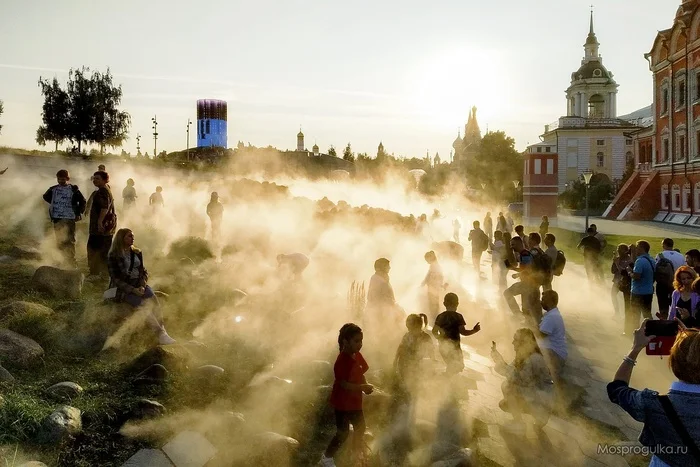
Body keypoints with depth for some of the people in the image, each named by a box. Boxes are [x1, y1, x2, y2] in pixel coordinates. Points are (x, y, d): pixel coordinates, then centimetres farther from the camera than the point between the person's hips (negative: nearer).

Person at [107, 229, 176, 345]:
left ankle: (163, 332, -35)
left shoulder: (137, 253, 13)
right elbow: (115, 278, -7)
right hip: (123, 289, -4)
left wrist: (143, 286, -7)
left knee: (154, 300, -27)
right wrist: (133, 290, -17)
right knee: (144, 305, -30)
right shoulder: (114, 256, -3)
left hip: (139, 285, 4)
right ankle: (160, 334, -33)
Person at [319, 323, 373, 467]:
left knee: (360, 428, 18)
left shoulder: (357, 356, 1)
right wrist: (363, 387, -28)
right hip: (342, 402, -9)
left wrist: (366, 386, -7)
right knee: (343, 432, 1)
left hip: (354, 401, 9)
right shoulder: (342, 361, -25)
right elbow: (344, 384, -27)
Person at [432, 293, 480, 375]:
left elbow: (434, 331, 2)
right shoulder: (458, 316, -10)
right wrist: (474, 330, -3)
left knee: (451, 366, 21)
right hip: (453, 346, -5)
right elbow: (463, 332, -16)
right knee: (458, 367, 6)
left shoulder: (440, 316, 3)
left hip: (442, 346, 6)